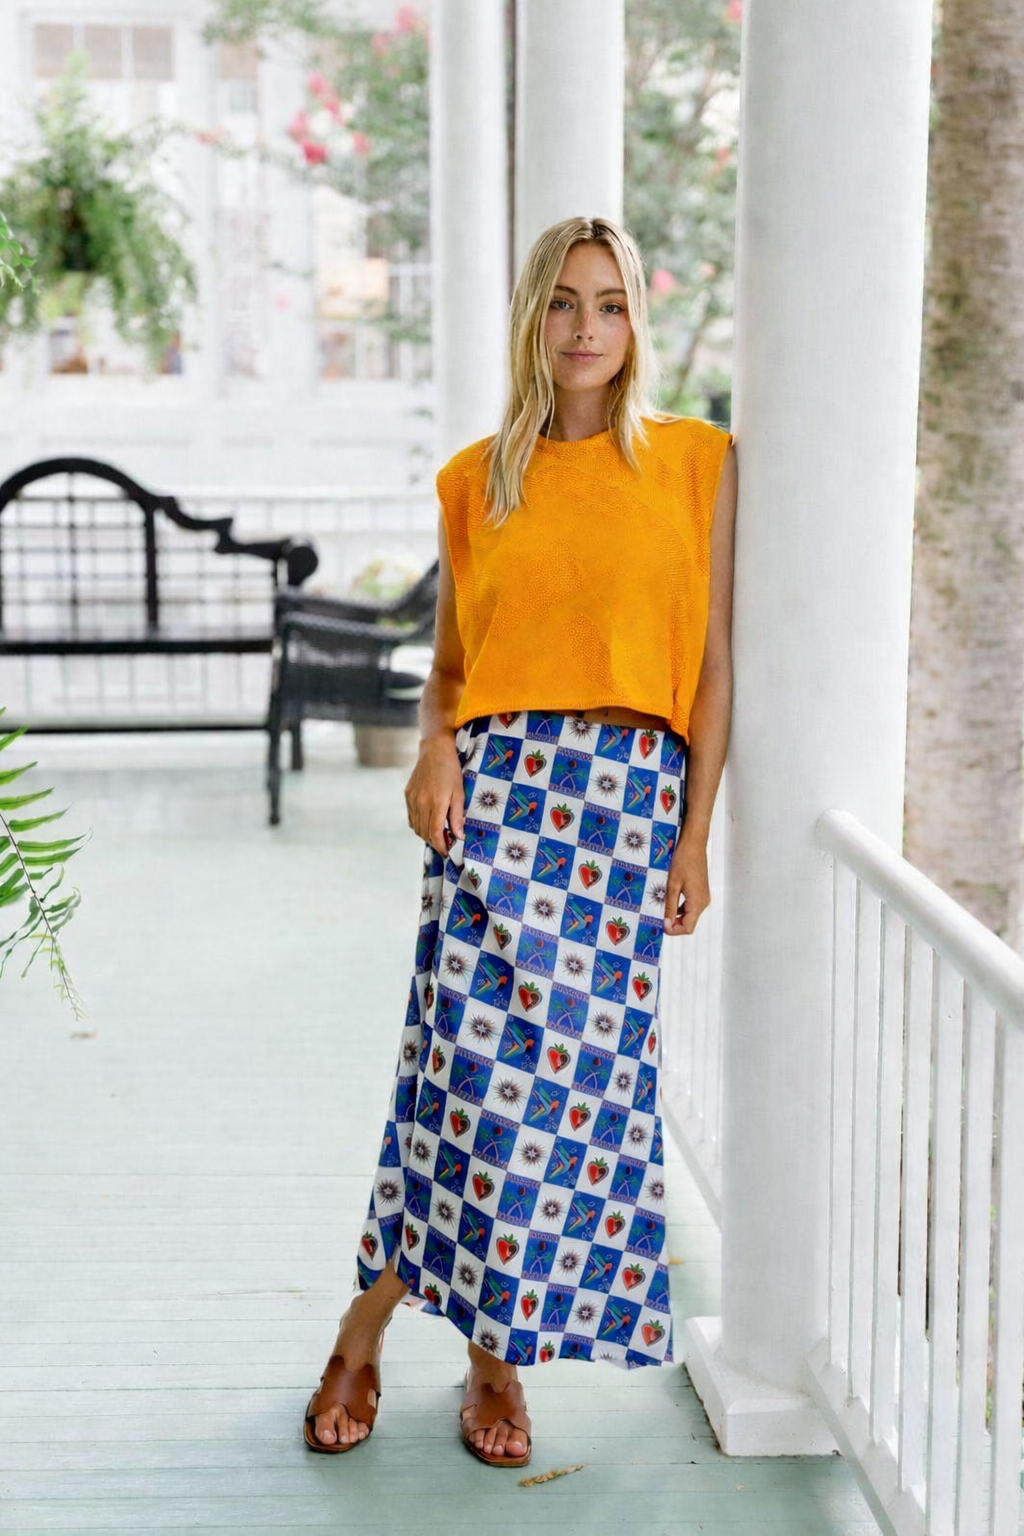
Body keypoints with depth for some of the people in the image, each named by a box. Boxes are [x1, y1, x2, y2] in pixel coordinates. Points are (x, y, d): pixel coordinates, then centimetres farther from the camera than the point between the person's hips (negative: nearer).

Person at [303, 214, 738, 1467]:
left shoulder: (698, 463, 7)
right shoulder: (475, 480, 12)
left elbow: (712, 661, 6)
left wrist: (694, 833, 1)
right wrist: (435, 746, -4)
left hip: (631, 790, 0)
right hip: (495, 784, 0)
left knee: (573, 1069, -1)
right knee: (478, 1048, -11)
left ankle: (498, 1354, 15)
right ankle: (387, 1330, 6)